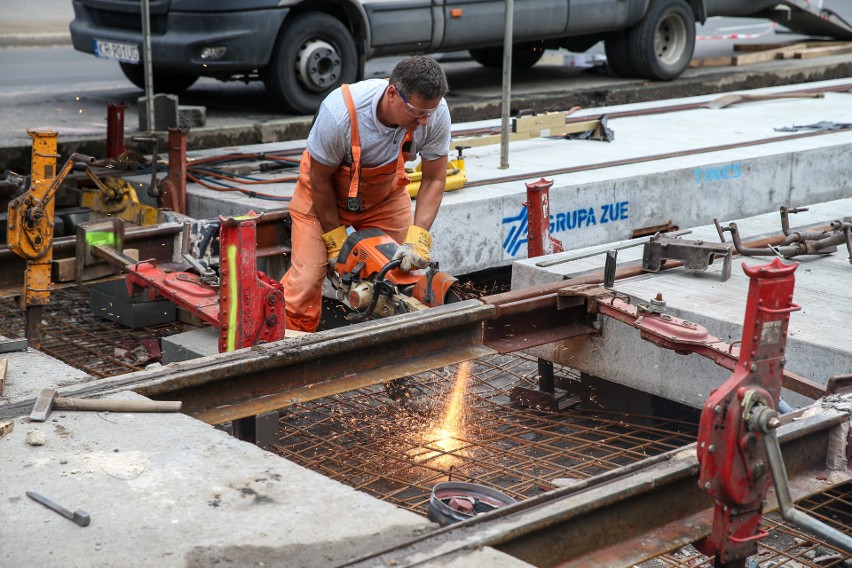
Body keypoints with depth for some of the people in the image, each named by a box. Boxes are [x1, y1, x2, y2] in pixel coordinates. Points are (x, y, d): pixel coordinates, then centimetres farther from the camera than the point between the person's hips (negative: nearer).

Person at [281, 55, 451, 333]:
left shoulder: (435, 111, -28)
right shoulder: (340, 112, -38)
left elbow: (433, 179, -16)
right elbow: (320, 179, -22)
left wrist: (417, 238, -28)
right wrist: (335, 241, -16)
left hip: (385, 194, 4)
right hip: (324, 194, -3)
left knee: (406, 268, -4)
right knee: (306, 279, -13)